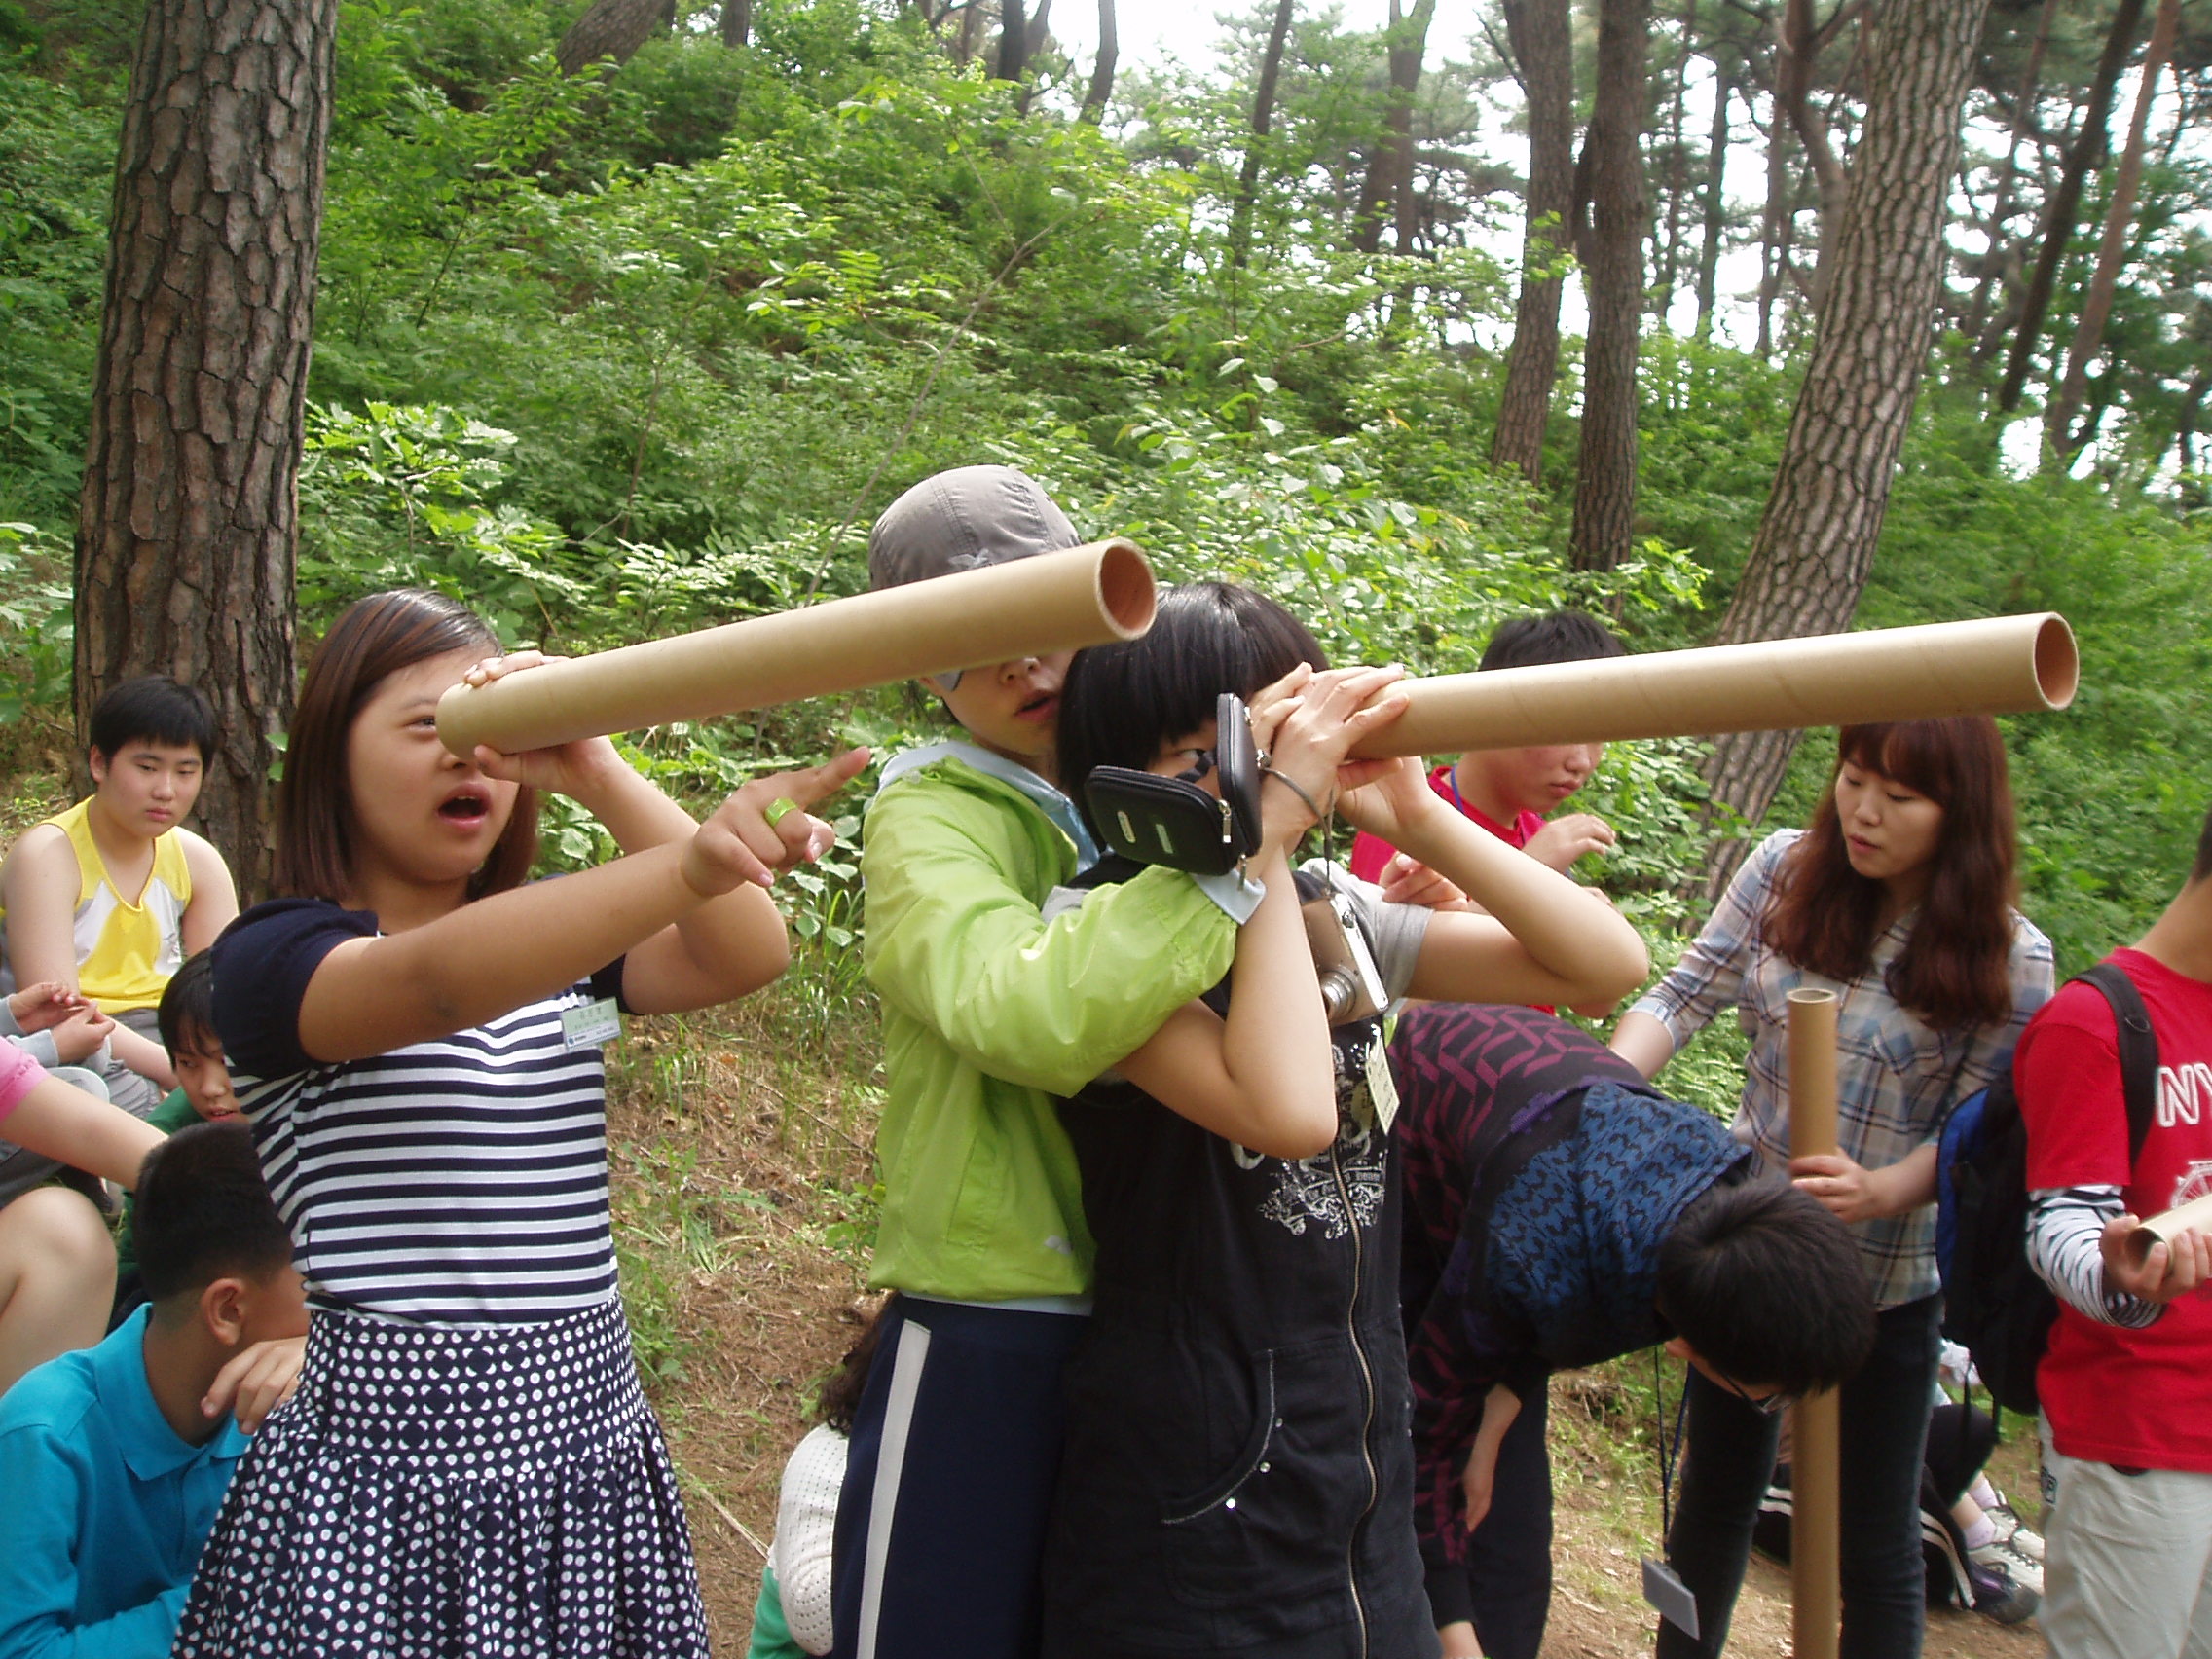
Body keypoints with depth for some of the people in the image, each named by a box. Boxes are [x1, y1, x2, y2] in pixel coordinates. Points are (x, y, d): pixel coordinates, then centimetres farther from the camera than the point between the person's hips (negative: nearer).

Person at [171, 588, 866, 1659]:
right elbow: (434, 981, -30)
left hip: (586, 1428, 5)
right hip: (391, 1457, -5)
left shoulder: (556, 945, 11)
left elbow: (747, 956, -7)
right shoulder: (272, 957, -7)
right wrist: (691, 864, -46)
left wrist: (599, 775, -18)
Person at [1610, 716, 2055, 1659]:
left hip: (1885, 1283, -3)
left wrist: (1880, 1191, -30)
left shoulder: (2006, 962, -14)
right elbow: (1684, 995, -6)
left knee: (1877, 1543, 12)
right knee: (1715, 1499, 21)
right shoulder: (1785, 870, -6)